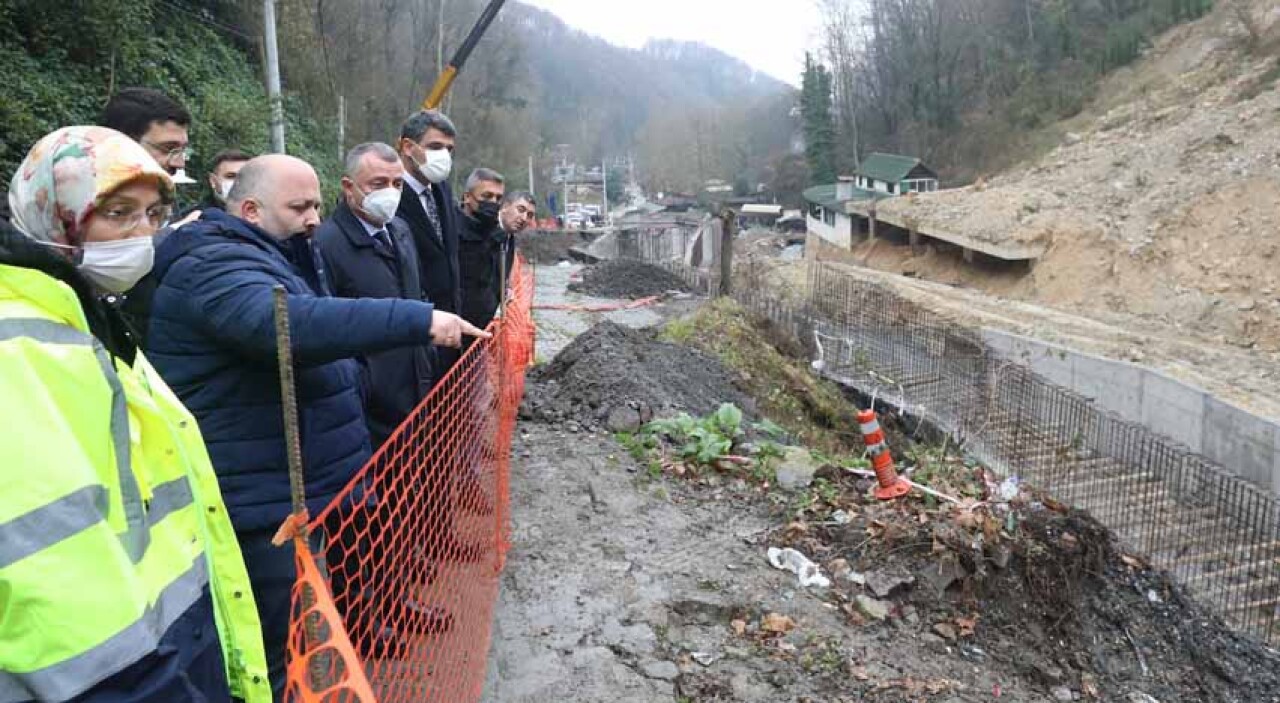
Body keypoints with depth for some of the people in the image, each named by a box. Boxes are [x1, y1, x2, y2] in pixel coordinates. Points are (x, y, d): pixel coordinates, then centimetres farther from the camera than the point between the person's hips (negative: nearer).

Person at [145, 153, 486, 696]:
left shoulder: (276, 256, 17)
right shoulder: (215, 265, -18)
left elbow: (318, 324, 30)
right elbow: (289, 324, -37)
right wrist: (417, 320, -40)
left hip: (291, 486, 10)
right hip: (260, 505, -10)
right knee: (274, 650, -1)